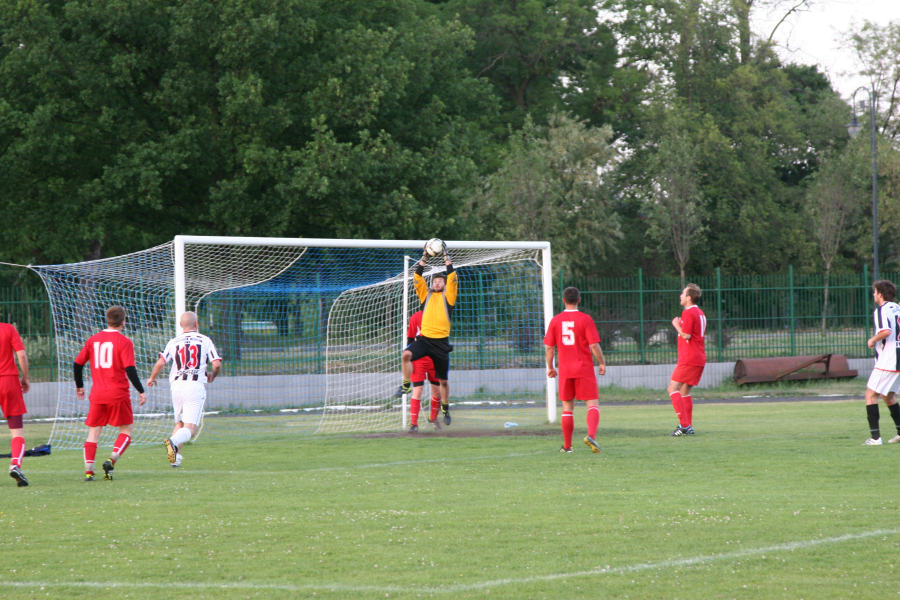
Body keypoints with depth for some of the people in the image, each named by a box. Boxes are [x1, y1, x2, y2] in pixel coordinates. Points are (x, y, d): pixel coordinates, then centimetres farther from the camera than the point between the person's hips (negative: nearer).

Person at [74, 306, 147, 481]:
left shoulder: (93, 340, 8)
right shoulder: (124, 342, -6)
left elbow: (78, 363, 12)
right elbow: (130, 369, -12)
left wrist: (79, 386, 26)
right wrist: (141, 391, -5)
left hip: (97, 394, 4)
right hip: (118, 394, -4)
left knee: (94, 432, 9)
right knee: (127, 429, 8)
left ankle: (88, 470, 0)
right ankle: (111, 460, -12)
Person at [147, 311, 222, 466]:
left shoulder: (174, 342, 9)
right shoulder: (205, 341, 6)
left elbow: (160, 363, -3)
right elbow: (217, 364, -2)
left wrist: (152, 378, 16)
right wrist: (212, 376, 21)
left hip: (177, 386, 3)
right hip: (196, 386, -3)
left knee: (179, 423, 22)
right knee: (190, 428, -8)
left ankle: (175, 456, 7)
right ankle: (173, 441, -38)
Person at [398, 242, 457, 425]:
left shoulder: (448, 296, 8)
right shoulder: (426, 295, 14)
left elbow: (452, 279, -1)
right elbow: (417, 278, 7)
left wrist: (447, 259, 0)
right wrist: (423, 260, 2)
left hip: (441, 341, -1)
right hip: (424, 338, 1)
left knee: (443, 380, 5)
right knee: (406, 354, -29)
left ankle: (445, 408, 21)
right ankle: (406, 385, -16)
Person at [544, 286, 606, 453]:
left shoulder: (555, 321, 2)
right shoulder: (585, 319, -7)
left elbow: (549, 347, 4)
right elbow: (594, 345, -10)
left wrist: (550, 367, 16)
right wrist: (602, 363, 3)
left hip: (565, 370, 3)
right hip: (584, 369, -3)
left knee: (568, 407, 12)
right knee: (593, 404, -1)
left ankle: (567, 446, 15)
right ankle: (591, 435, -25)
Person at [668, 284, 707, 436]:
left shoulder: (688, 313, -13)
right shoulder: (700, 313, 17)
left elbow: (686, 335, -20)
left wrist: (677, 325, -6)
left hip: (689, 359, -10)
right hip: (699, 359, 10)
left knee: (673, 389, -9)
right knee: (684, 391, 15)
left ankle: (684, 424, -18)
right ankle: (688, 427, 11)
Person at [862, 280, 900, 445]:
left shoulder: (882, 310, -13)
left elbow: (886, 331, -28)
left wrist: (873, 340, -13)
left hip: (887, 362, -9)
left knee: (871, 395, -5)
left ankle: (875, 437, -11)